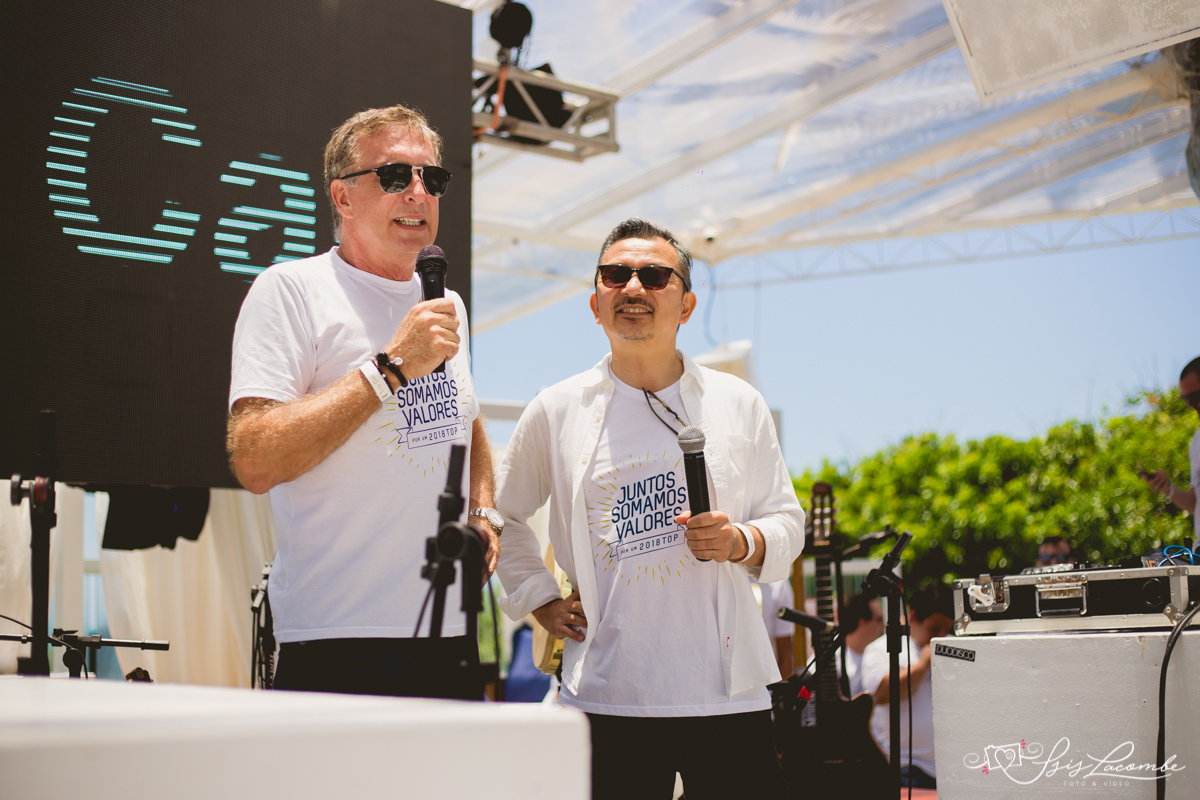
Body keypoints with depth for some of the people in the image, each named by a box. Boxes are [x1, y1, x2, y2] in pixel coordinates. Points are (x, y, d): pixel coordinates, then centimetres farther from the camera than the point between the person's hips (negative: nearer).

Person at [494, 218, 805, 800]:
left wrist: (740, 542, -9)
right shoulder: (555, 412, 6)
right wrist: (541, 602, 10)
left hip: (727, 692, 1)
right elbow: (504, 516, 20)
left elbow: (787, 522, 11)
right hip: (606, 696, 0)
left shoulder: (739, 404, 7)